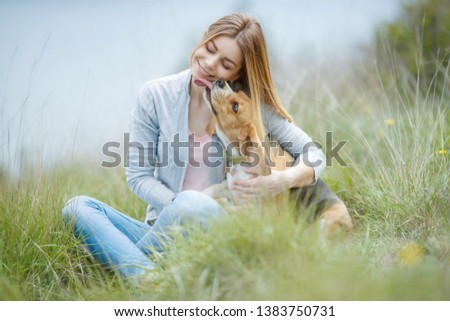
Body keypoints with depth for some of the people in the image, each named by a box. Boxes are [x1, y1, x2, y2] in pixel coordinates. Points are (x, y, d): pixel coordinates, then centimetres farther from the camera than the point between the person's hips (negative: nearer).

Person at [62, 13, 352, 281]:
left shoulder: (254, 105, 0)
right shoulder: (155, 95, 1)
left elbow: (314, 156, 0)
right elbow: (138, 176, 1)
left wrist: (286, 179, -23)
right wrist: (180, 205, -18)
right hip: (164, 231, 2)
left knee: (191, 204, -36)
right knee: (78, 207, -21)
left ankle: (128, 264, -16)